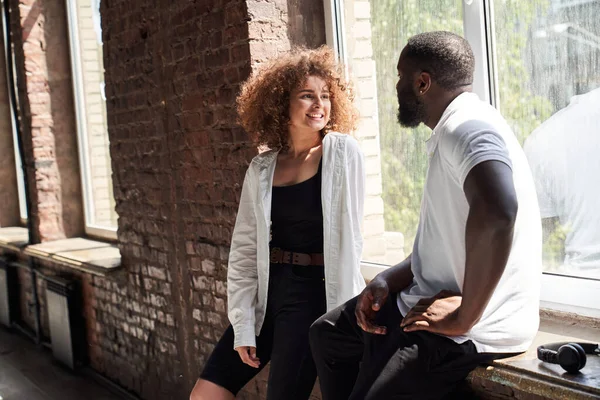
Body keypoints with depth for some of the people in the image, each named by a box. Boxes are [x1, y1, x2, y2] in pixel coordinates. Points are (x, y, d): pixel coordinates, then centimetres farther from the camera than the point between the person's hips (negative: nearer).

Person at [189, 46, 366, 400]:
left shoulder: (344, 153, -6)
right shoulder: (262, 168, 4)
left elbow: (348, 236, -6)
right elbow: (244, 250, 3)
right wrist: (243, 326, -2)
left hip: (316, 291, -4)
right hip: (269, 290, 5)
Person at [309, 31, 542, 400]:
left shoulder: (465, 125, -19)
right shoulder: (452, 132, 15)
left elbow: (496, 211, -40)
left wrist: (465, 315, -30)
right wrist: (387, 281, 5)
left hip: (477, 329, -11)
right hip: (438, 301, 11)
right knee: (327, 334, 19)